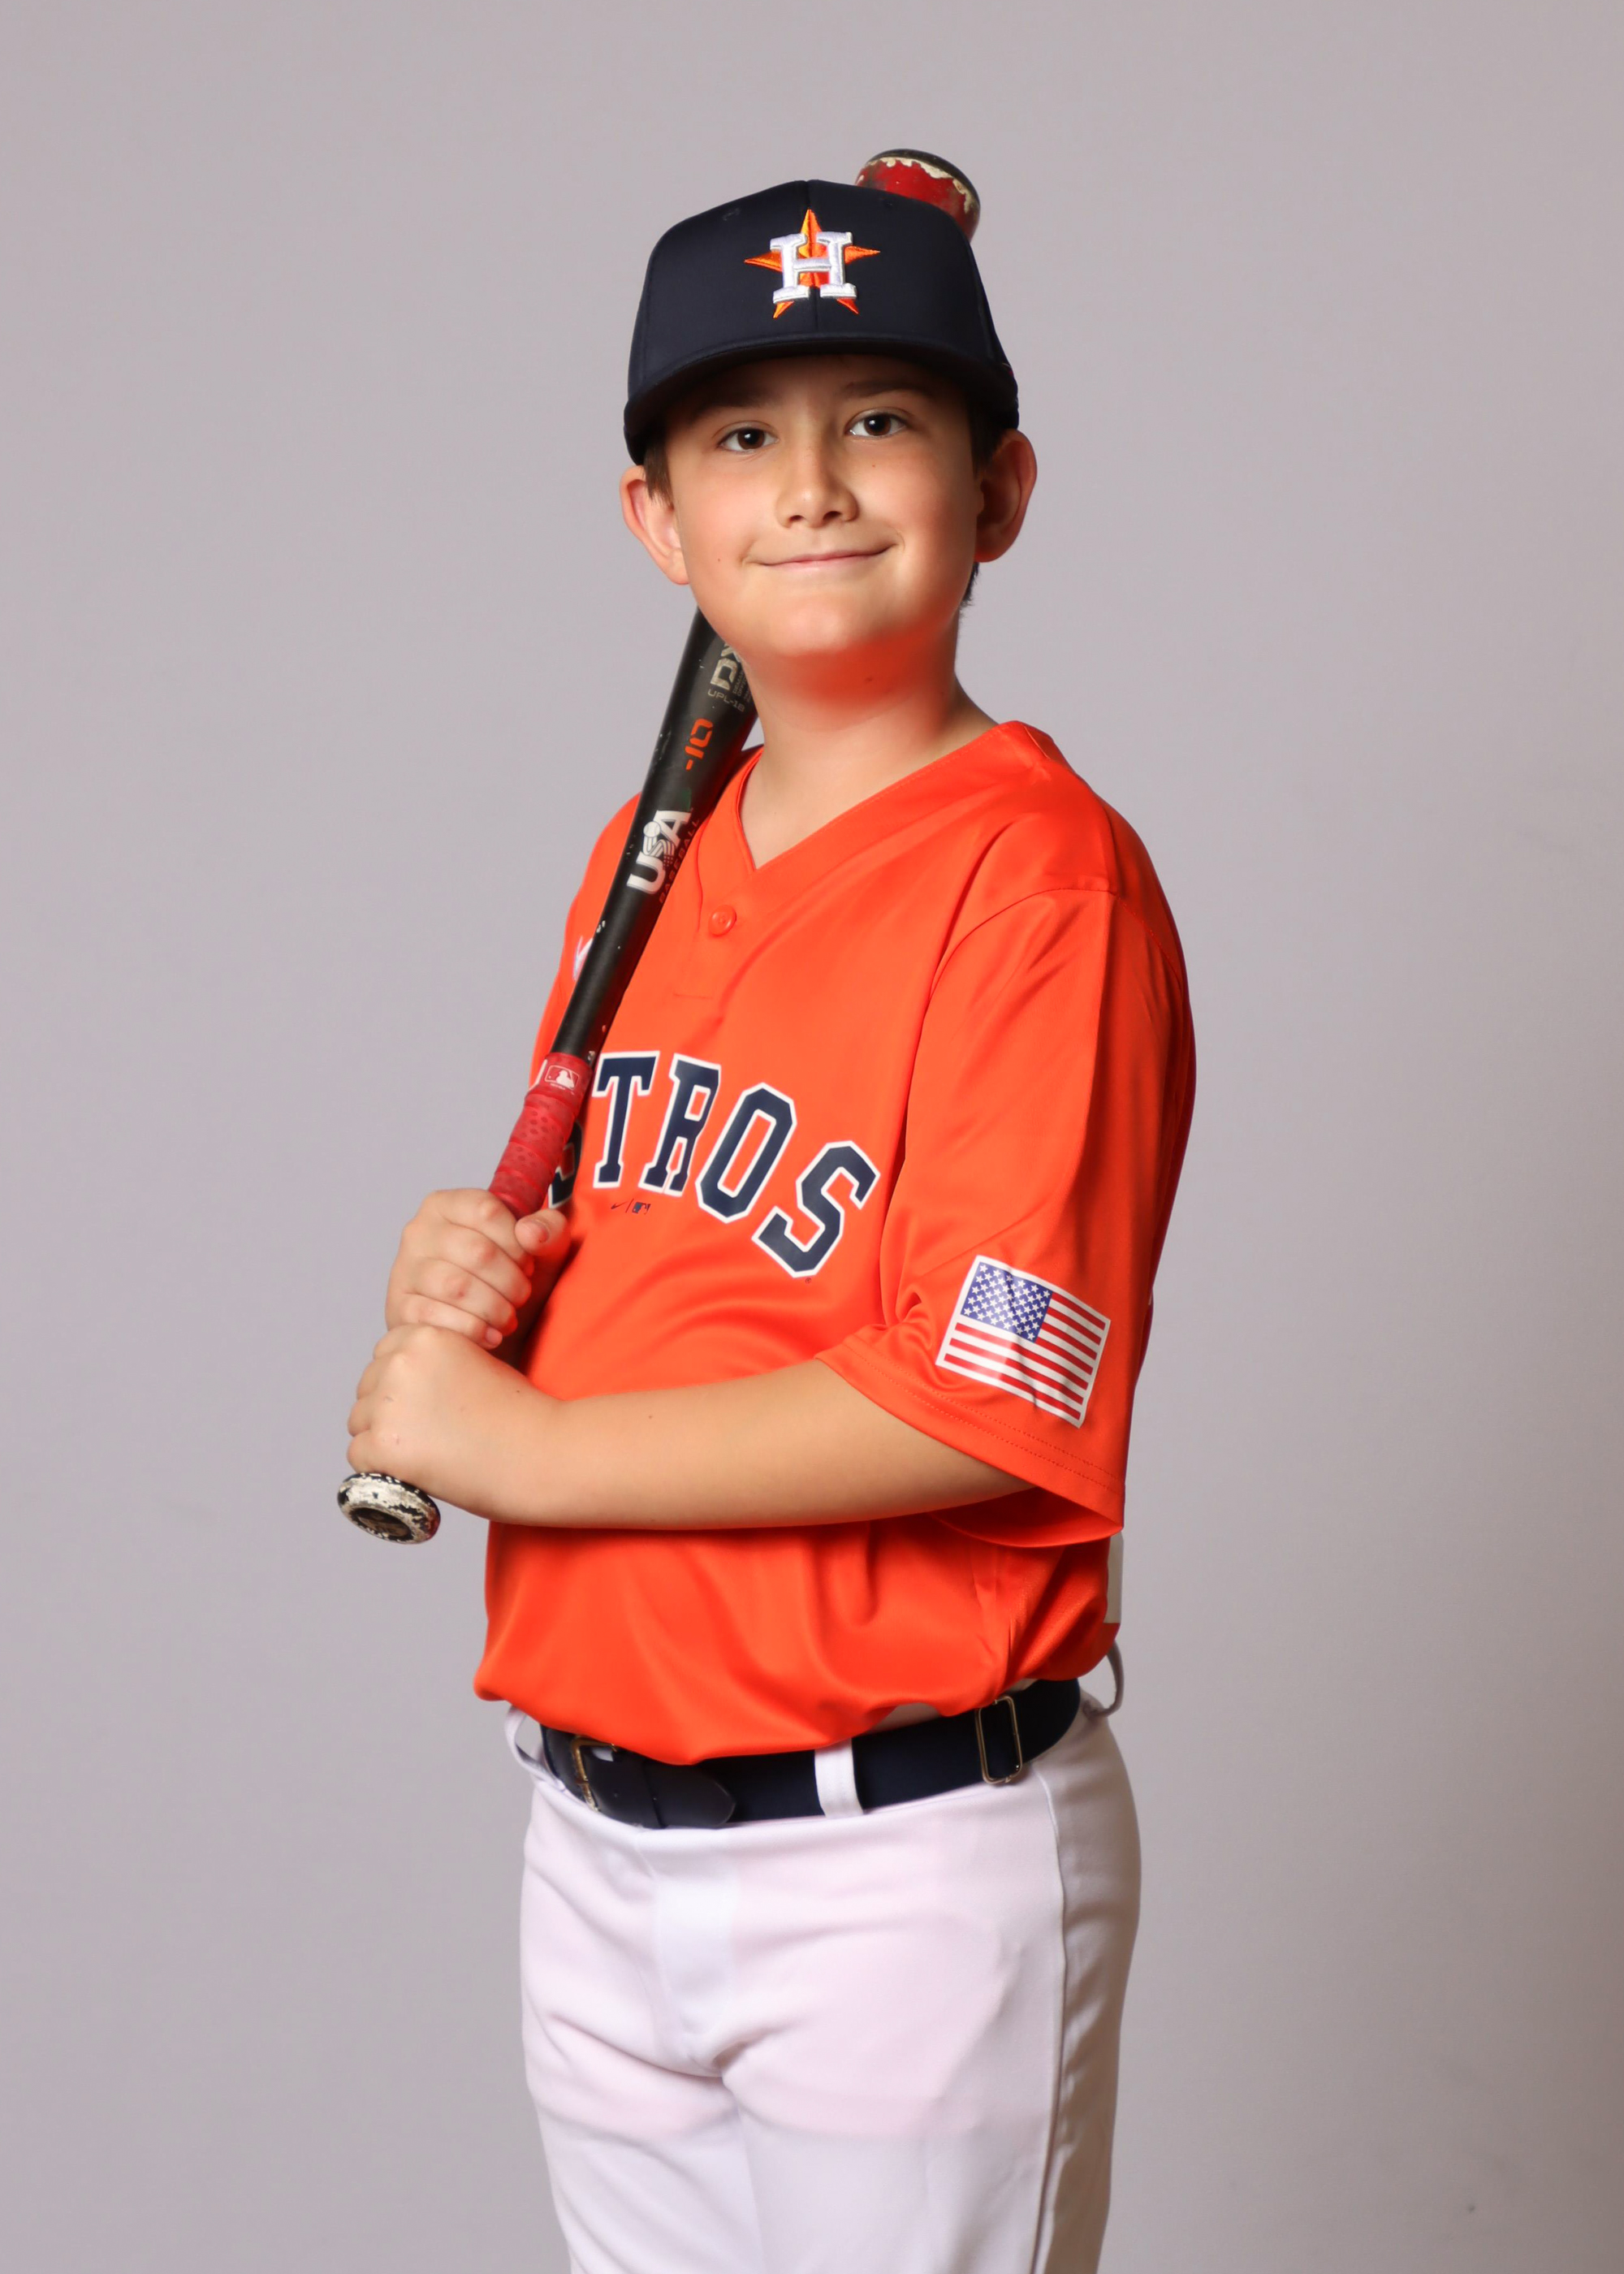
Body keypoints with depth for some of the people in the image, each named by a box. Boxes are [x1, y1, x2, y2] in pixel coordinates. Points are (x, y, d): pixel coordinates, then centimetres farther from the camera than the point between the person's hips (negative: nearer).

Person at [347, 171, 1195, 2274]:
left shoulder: (1041, 871, -14)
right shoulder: (648, 853, 9)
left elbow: (987, 1402, -21)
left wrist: (513, 1441, -15)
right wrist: (466, 1281, -3)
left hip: (905, 1864, -7)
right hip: (592, 1835, 7)